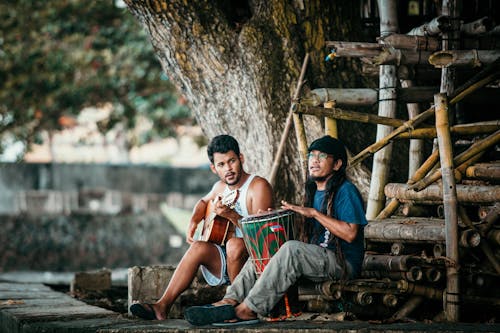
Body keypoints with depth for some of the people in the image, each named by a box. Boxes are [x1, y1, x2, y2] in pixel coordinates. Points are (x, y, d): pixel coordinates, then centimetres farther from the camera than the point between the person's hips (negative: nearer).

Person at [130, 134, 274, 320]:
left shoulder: (258, 186, -10)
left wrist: (231, 215, -34)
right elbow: (204, 202, 36)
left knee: (235, 244, -36)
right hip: (224, 263, 6)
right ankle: (162, 306, -25)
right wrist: (193, 222, 15)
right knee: (199, 247, -20)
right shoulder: (221, 187, 12)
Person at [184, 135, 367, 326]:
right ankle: (231, 300, -19)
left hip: (344, 263, -9)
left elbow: (350, 234, -19)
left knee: (291, 248, -32)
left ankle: (248, 310, -34)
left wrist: (313, 213, -19)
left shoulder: (345, 191, -8)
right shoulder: (314, 191, 19)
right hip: (316, 259, 9)